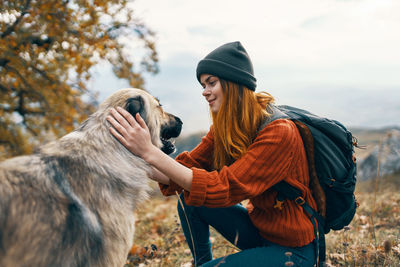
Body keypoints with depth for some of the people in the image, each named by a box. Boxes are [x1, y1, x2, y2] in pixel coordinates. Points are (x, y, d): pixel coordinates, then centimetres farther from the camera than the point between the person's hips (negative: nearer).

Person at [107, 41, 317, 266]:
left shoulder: (279, 132, -27)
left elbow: (222, 189, -33)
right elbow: (188, 165, -7)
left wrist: (150, 152, -36)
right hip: (258, 228, 7)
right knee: (188, 200, -4)